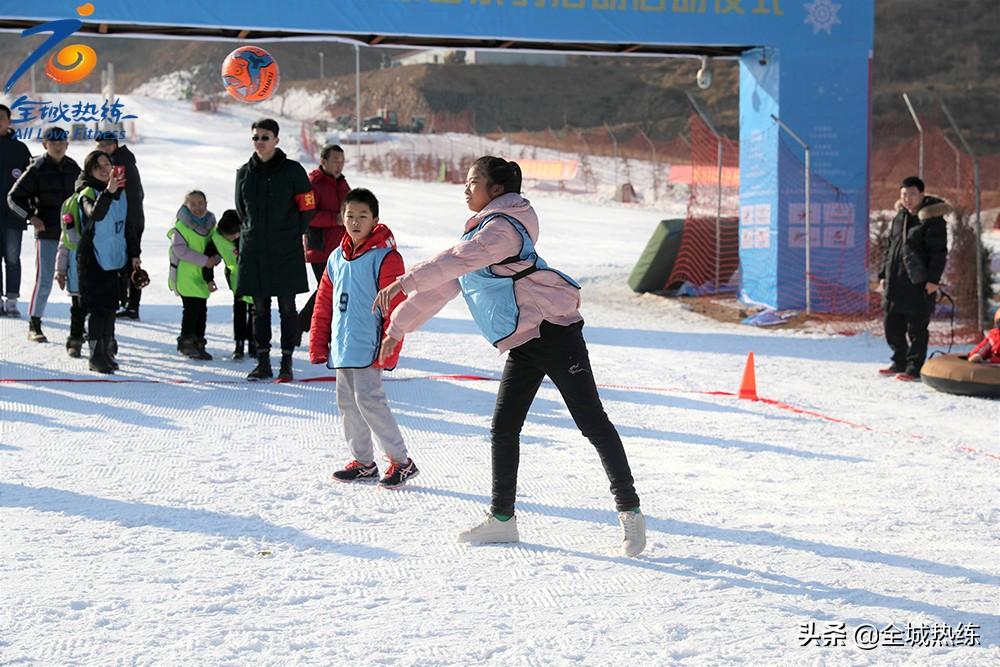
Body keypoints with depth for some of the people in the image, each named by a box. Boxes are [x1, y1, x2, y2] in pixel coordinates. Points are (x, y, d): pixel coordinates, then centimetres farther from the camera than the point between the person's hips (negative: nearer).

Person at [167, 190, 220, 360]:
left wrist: (216, 257, -6)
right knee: (192, 308, -10)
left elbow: (214, 245, 18)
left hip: (202, 275, 7)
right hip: (185, 274, -7)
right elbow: (180, 250, -20)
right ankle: (186, 342, 0)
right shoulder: (181, 227, -12)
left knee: (202, 309, 8)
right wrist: (204, 260, -21)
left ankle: (198, 344, 18)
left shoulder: (210, 224, 9)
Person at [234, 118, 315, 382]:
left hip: (286, 252, -3)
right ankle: (263, 362, 12)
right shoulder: (245, 173, 7)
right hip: (254, 251, 4)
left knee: (286, 308, 0)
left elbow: (307, 207, 1)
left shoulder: (292, 171, -4)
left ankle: (287, 362, 5)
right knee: (259, 308, 6)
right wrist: (255, 232, 14)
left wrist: (292, 234, 4)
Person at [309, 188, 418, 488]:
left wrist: (389, 350, -17)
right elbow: (324, 303, 17)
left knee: (368, 399, -13)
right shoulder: (337, 257, 13)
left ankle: (401, 461, -5)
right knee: (347, 402, 11)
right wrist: (318, 344, 13)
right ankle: (363, 462, 22)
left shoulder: (386, 258, -9)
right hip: (342, 347, 8)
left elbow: (395, 307, -13)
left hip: (367, 348, -8)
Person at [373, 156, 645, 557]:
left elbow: (453, 262, -26)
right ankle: (502, 518, 13)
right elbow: (442, 284, 24)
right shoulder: (478, 234, 20)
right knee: (503, 430, 5)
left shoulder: (503, 228, -11)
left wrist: (403, 283, -30)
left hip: (554, 329, -10)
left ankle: (630, 511, -2)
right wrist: (399, 325, 23)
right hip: (522, 344, 10)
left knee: (592, 422, -7)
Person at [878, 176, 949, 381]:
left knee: (916, 328, -3)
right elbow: (890, 247, 22)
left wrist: (933, 279, -17)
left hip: (919, 284, -8)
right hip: (896, 283, 8)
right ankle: (900, 362, 24)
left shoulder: (932, 219, -8)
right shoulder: (899, 218, 15)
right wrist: (884, 274, 17)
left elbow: (939, 253, -12)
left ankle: (914, 368, 3)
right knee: (892, 325, 11)